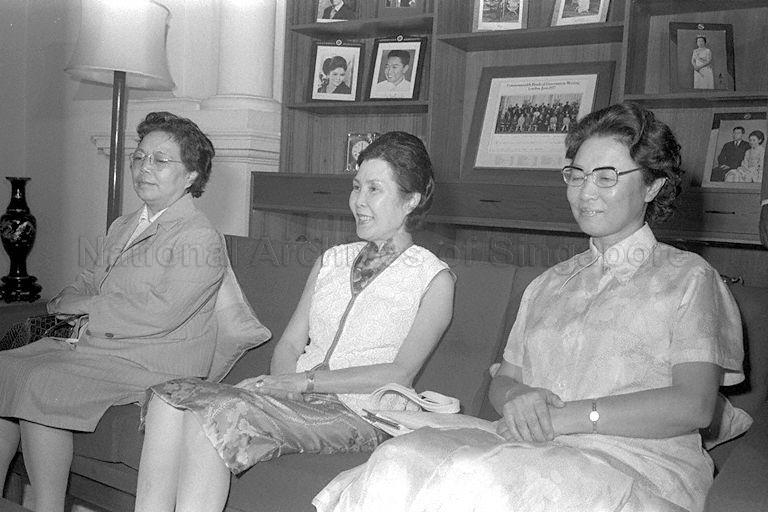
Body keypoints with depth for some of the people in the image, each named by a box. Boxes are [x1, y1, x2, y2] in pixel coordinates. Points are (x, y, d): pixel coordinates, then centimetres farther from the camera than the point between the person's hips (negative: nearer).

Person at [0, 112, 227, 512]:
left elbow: (159, 313, -22)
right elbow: (89, 280, 23)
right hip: (93, 343, 9)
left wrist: (73, 309, -14)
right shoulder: (123, 227, 17)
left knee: (38, 383, -23)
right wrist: (63, 307, -2)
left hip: (152, 364, -9)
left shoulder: (200, 239, -13)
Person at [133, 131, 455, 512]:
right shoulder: (331, 261, 21)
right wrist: (279, 384, -8)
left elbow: (401, 373, -8)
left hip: (357, 413, -6)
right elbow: (290, 343, 16)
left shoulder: (434, 279, 3)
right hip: (295, 397, 6)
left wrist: (306, 381, -14)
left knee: (215, 413, -29)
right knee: (169, 398, -20)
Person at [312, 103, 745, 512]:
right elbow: (502, 380, 20)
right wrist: (516, 397, -6)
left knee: (477, 476, -35)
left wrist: (567, 416, -15)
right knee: (399, 461, -26)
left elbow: (694, 406, -7)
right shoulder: (550, 284, 25)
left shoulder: (689, 278, 6)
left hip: (638, 464, -4)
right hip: (532, 452, 5)